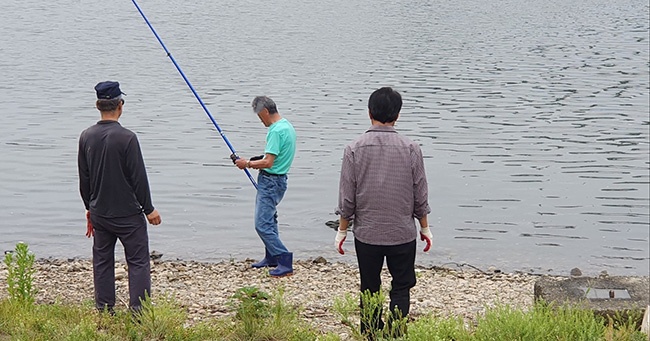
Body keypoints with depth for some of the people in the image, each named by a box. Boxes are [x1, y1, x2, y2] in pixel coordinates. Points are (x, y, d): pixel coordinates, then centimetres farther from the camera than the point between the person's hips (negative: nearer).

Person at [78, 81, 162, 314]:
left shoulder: (86, 137, 1)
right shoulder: (127, 138, -17)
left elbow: (83, 178, 9)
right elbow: (138, 177, -13)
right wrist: (148, 209, -3)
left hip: (99, 213, 5)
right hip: (128, 214, -5)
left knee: (102, 262, 13)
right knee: (138, 261, 2)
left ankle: (104, 311, 17)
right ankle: (138, 310, -2)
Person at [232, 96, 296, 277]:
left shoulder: (276, 131, -21)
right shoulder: (287, 125, 12)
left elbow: (268, 163, -24)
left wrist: (248, 164, -10)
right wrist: (258, 161, 13)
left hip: (270, 182, -11)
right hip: (276, 180, 11)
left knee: (263, 225, -11)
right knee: (269, 220, 19)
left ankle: (285, 262, -12)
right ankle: (272, 258, 28)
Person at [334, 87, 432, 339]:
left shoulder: (355, 149, -7)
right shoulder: (410, 149, -7)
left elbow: (347, 197, -5)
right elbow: (420, 196, -1)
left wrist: (342, 230, 7)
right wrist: (425, 227, 13)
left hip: (366, 233, 0)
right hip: (403, 233, 0)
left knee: (369, 290, 12)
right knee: (401, 288, 11)